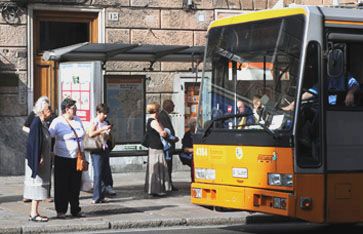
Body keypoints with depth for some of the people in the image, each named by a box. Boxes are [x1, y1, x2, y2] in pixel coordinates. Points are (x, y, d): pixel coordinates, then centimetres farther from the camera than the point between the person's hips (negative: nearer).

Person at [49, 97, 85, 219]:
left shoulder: (77, 120, 10)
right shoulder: (57, 122, -9)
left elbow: (82, 135, 18)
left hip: (77, 158, 6)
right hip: (62, 158, -6)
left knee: (75, 186, 10)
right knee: (62, 186, 0)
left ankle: (75, 210, 18)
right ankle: (61, 211, 8)